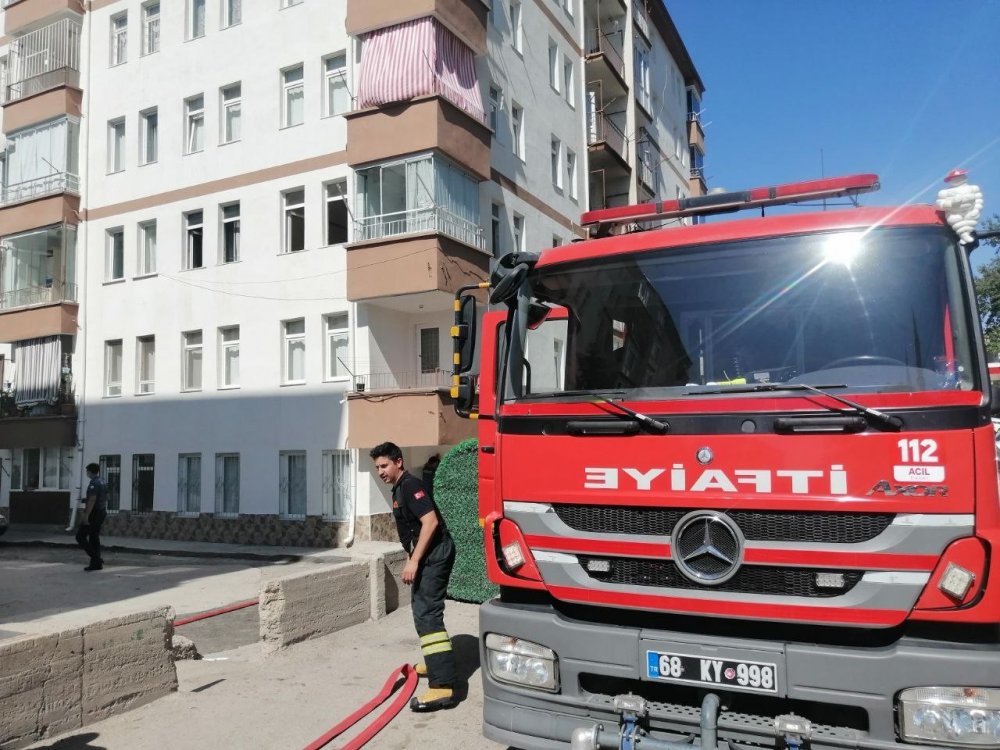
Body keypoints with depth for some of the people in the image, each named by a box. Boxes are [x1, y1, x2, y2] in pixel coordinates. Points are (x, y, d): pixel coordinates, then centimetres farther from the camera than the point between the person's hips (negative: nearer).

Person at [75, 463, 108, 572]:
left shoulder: (94, 483, -17)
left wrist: (86, 515, -23)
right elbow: (105, 499, 20)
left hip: (93, 514, -9)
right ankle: (96, 563, 13)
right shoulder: (103, 482, 13)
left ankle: (96, 559, -10)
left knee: (80, 536, -3)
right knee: (94, 538, 14)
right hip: (102, 513, 9)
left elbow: (92, 500, -23)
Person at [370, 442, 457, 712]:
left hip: (434, 554, -11)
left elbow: (430, 521, -24)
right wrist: (411, 558, 27)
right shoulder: (399, 489, 18)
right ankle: (436, 663, 38)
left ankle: (443, 686, -23)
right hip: (427, 555, 11)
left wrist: (413, 561, -25)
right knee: (422, 608, 23)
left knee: (427, 613, -18)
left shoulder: (410, 485, -13)